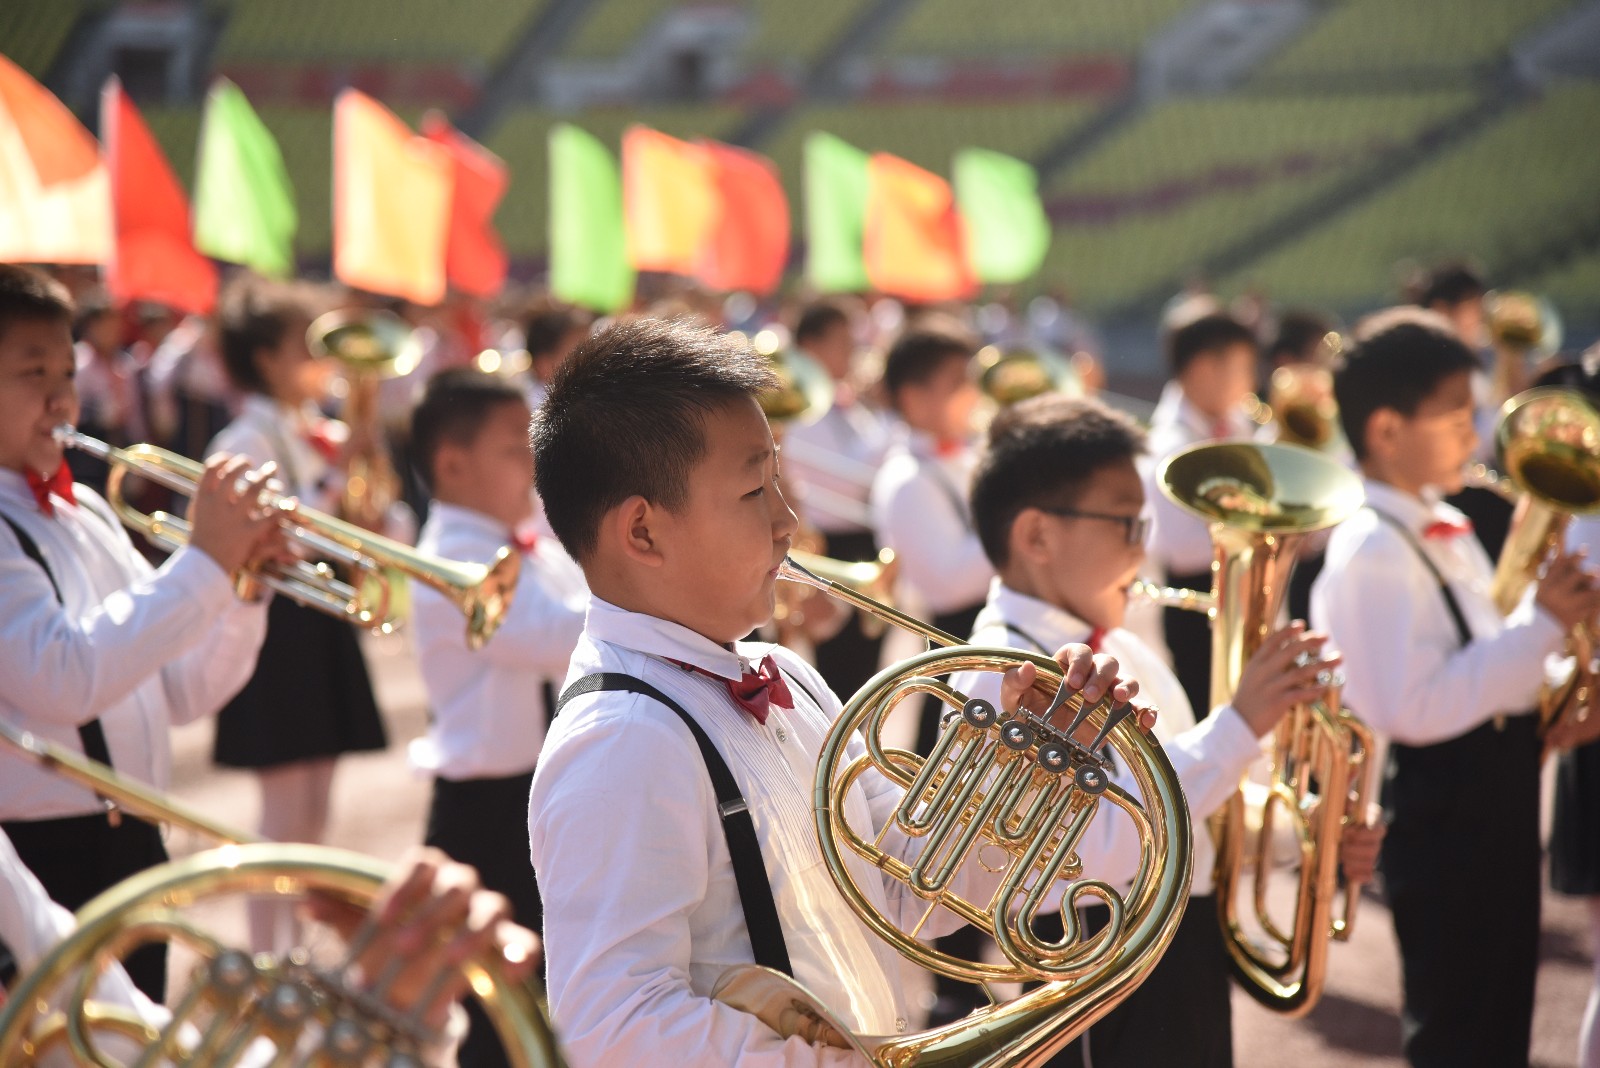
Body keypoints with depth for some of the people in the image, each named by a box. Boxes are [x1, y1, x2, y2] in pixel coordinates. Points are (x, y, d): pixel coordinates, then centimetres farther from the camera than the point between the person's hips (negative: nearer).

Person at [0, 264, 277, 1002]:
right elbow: (65, 676, -28)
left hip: (131, 850, 8)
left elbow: (181, 691, 13)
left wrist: (241, 580, -4)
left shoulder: (84, 513, 13)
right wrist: (203, 561, -24)